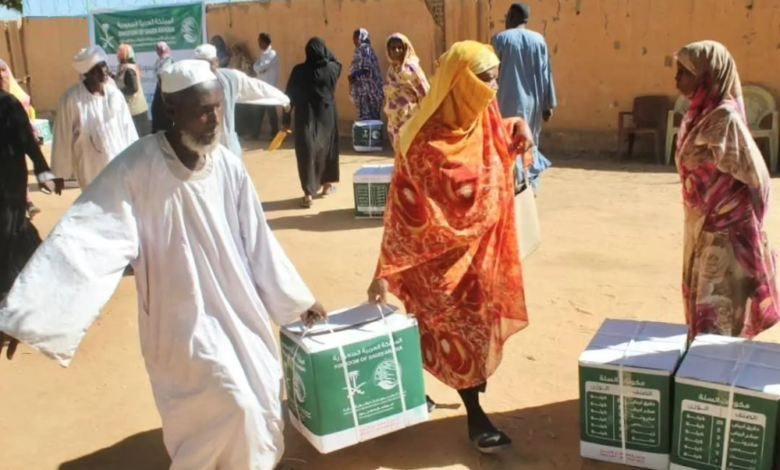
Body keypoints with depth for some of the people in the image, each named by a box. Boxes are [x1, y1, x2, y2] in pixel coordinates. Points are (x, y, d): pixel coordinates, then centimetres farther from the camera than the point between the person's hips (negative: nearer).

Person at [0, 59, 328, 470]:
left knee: (260, 403, 12)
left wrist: (298, 298, 10)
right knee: (233, 406, -10)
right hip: (184, 320, -5)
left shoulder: (228, 166, -5)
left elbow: (257, 242, 4)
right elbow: (85, 239, -25)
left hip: (239, 310, 5)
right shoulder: (136, 169, -19)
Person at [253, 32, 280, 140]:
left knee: (270, 110, -4)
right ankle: (257, 133, 19)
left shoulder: (272, 54, -13)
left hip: (269, 86, -9)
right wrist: (260, 69, -10)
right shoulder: (263, 53, 15)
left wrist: (259, 69, -1)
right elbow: (256, 67, 8)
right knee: (260, 110, 12)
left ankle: (274, 133, 2)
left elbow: (261, 67, -19)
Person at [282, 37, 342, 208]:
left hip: (306, 117, -2)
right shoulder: (332, 69, -4)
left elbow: (290, 96, -6)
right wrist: (325, 51, 11)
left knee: (307, 152, -2)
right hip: (327, 116, 2)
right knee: (327, 148, 20)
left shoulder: (299, 71, -9)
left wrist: (286, 120, 1)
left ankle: (309, 193, -10)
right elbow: (336, 62, 22)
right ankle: (327, 184, 32)